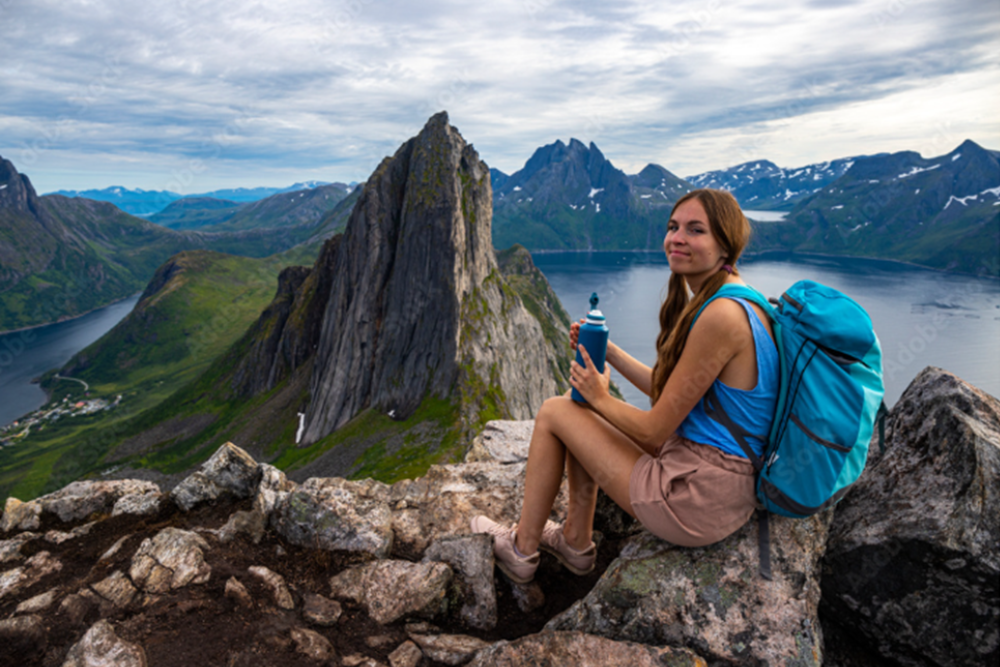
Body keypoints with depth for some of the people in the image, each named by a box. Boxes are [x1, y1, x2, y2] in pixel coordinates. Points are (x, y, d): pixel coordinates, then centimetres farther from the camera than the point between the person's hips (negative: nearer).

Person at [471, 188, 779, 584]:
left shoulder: (722, 316, -24)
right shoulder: (738, 304, 7)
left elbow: (655, 431, -19)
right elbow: (669, 392, 12)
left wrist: (600, 398, -2)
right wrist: (608, 350, 10)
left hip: (698, 499, -9)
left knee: (554, 412, 1)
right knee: (580, 417, 20)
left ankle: (521, 550, 21)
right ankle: (576, 543, 33)